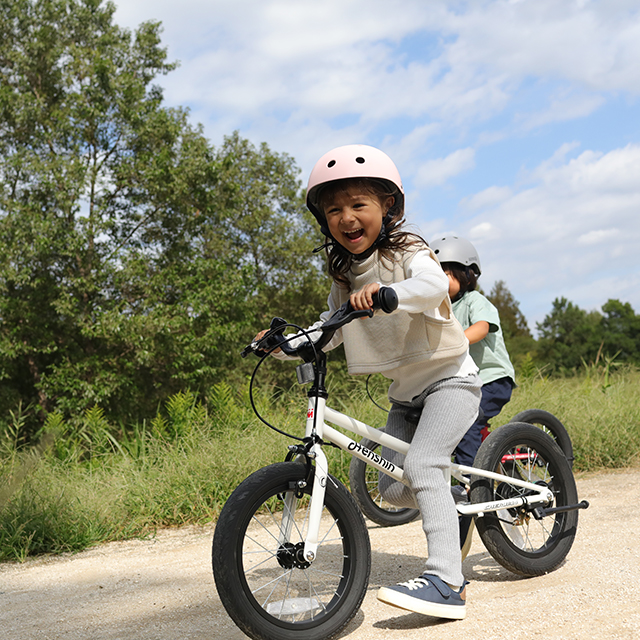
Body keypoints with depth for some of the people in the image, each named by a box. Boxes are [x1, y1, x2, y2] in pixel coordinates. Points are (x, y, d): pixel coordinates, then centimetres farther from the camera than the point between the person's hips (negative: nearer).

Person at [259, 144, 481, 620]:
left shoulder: (407, 253, -14)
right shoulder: (345, 276, 6)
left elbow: (434, 283, -37)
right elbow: (329, 331, 15)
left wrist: (385, 292, -55)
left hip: (450, 378, -7)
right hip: (405, 393, 7)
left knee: (422, 463, -26)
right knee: (393, 488, 1)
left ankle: (447, 581, -28)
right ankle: (454, 502, 31)